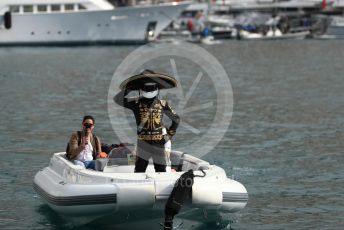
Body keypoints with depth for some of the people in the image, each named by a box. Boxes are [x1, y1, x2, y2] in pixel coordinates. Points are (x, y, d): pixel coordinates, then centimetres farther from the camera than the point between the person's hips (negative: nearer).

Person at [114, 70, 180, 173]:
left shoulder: (162, 104, 6)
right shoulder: (136, 103, 1)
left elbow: (176, 118, 18)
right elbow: (117, 99, -11)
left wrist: (170, 134, 11)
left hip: (159, 142, 2)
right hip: (143, 142, -2)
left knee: (161, 172, 6)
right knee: (139, 172, -5)